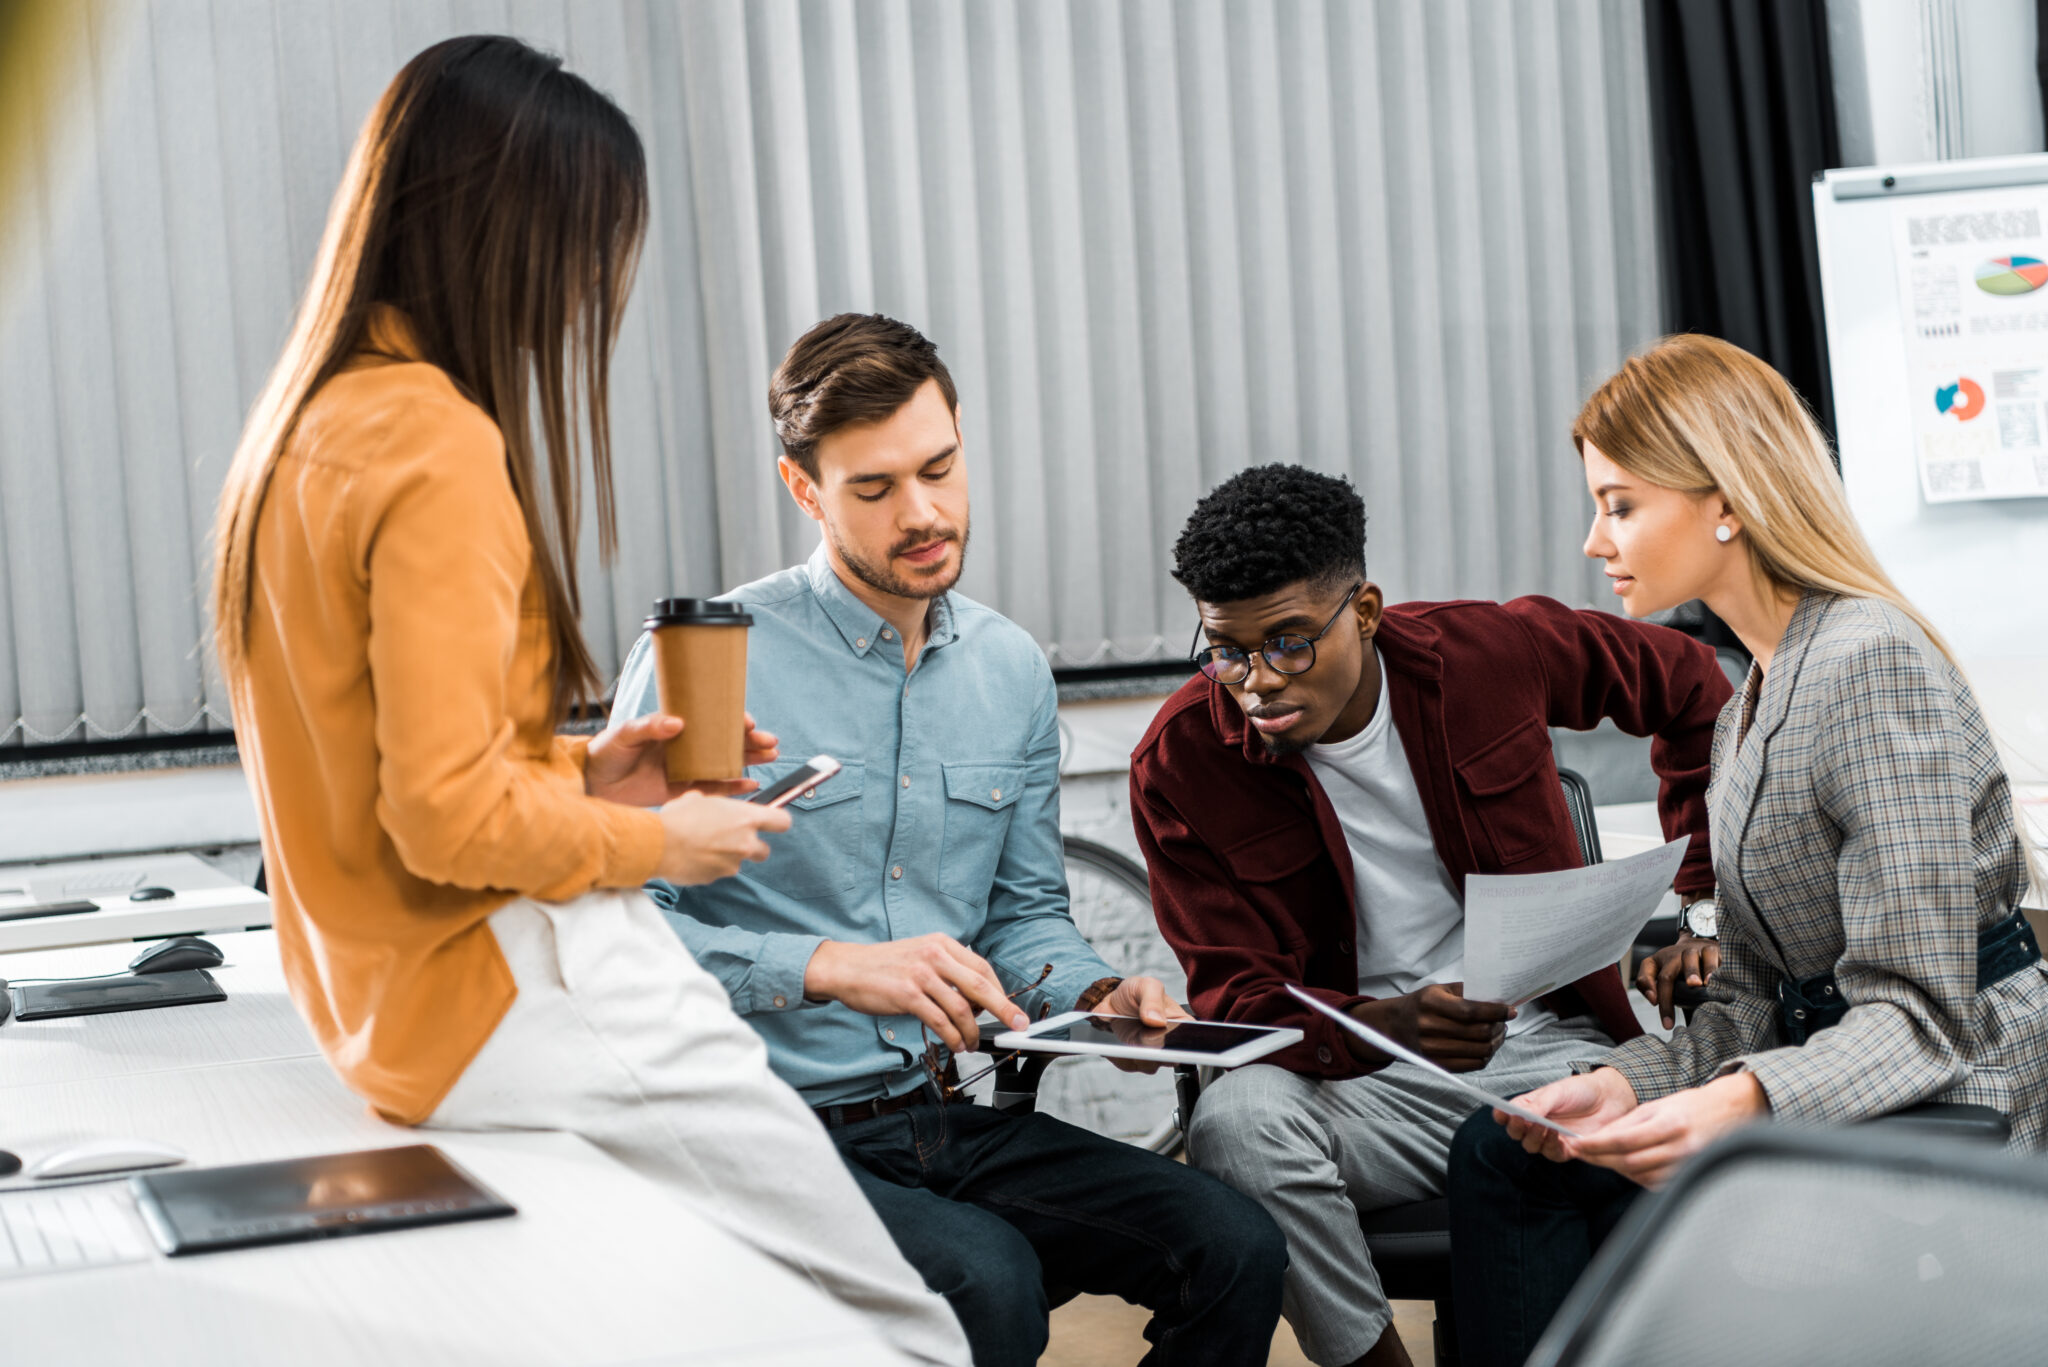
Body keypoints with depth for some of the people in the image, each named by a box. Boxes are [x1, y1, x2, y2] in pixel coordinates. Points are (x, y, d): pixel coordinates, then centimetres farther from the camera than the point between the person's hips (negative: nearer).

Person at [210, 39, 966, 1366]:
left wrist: (579, 773, 11)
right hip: (516, 995, -10)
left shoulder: (309, 424, 11)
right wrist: (655, 840, -6)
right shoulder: (437, 446, -19)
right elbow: (448, 817, -22)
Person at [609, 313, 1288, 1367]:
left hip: (948, 1121, 6)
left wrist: (1098, 997, -1)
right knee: (990, 1281, -33)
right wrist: (834, 966, -25)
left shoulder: (1013, 669, 12)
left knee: (1233, 1247, -14)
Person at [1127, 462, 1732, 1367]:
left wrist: (1697, 897, 13)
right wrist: (1385, 1027, -29)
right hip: (1360, 1081, 0)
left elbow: (1688, 684, 15)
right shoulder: (1180, 764, -7)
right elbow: (1233, 994, -9)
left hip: (1546, 1050, 1)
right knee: (1236, 1121, -34)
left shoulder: (1487, 652, -3)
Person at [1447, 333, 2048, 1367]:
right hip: (1819, 1074, 9)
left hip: (1956, 1106, -9)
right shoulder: (1746, 707, 15)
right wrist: (1626, 1082, -7)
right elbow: (1750, 999, 11)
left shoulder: (1872, 663, -15)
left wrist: (1744, 1104, -36)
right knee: (1499, 1149, -4)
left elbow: (1919, 1014, -21)